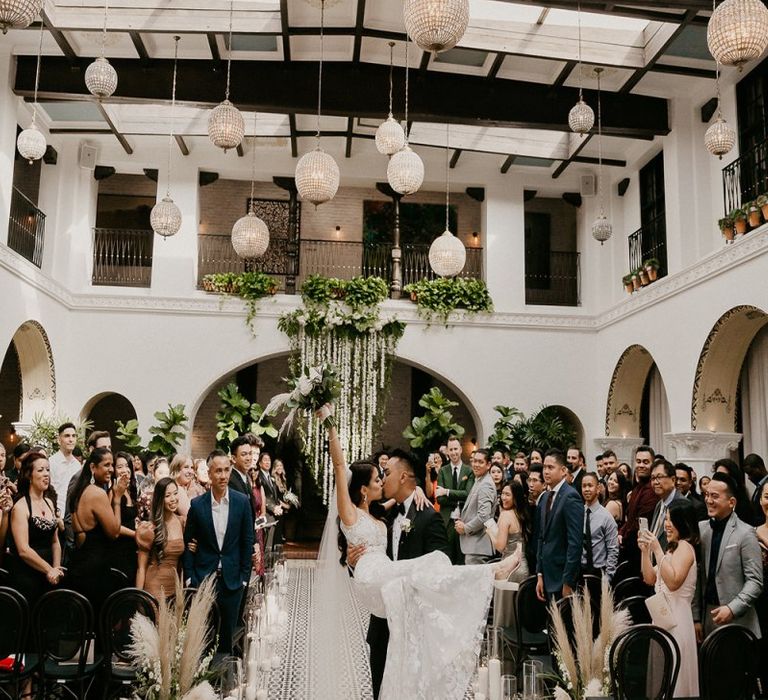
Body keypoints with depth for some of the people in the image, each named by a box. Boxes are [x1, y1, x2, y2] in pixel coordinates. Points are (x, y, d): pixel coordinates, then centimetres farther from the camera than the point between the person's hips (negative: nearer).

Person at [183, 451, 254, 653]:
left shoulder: (242, 502, -3)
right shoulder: (197, 504, -3)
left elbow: (247, 541, 2)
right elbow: (188, 543, 2)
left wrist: (244, 576, 0)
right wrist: (189, 577, -2)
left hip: (232, 579, 1)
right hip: (203, 578, 0)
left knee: (228, 633, 10)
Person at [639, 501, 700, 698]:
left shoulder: (684, 546, -12)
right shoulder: (672, 547, 16)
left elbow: (673, 582, -25)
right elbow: (650, 579, 14)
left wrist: (657, 550, -24)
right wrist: (645, 551, 3)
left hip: (676, 617, -9)